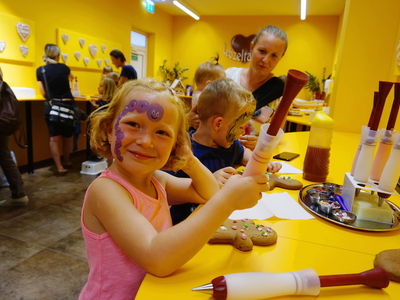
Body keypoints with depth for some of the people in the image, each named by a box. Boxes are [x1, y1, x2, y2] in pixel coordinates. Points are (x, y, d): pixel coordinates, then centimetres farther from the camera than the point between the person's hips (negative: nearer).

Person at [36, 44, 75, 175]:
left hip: (51, 106, 0)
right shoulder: (64, 68, 4)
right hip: (67, 105, 1)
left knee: (54, 138, 3)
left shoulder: (40, 70, 2)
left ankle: (60, 167, -2)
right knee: (67, 136, 15)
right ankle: (66, 161, 31)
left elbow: (43, 93, 1)